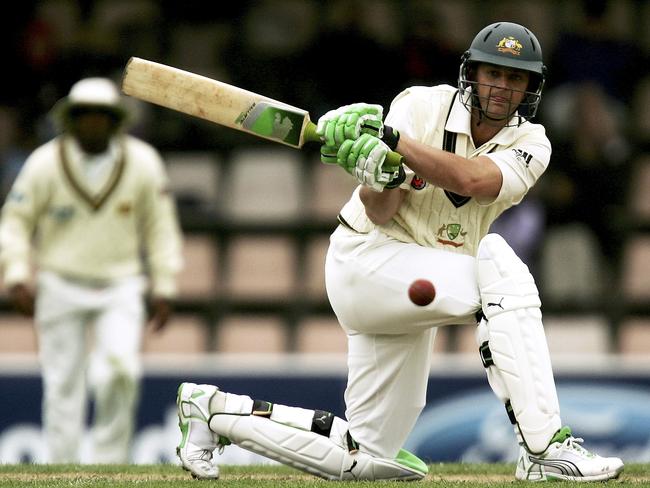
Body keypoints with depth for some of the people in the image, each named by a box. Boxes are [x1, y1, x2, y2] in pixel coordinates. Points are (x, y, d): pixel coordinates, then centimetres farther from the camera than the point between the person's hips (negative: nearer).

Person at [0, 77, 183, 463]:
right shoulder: (46, 163, -7)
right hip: (61, 284, 0)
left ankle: (109, 458, -5)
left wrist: (164, 287, 2)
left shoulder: (143, 162, -4)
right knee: (63, 386, -1)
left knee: (121, 366, -20)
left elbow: (161, 227, 5)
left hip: (122, 286, 0)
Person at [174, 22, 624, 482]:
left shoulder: (530, 143, -3)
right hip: (367, 259, -6)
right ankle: (546, 448, -35)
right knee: (499, 269, -32)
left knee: (367, 457, 9)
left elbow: (473, 180, -25)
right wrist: (380, 177, -39)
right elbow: (378, 213, -17)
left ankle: (215, 409, 25)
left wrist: (389, 139, -33)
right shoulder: (423, 105, -11)